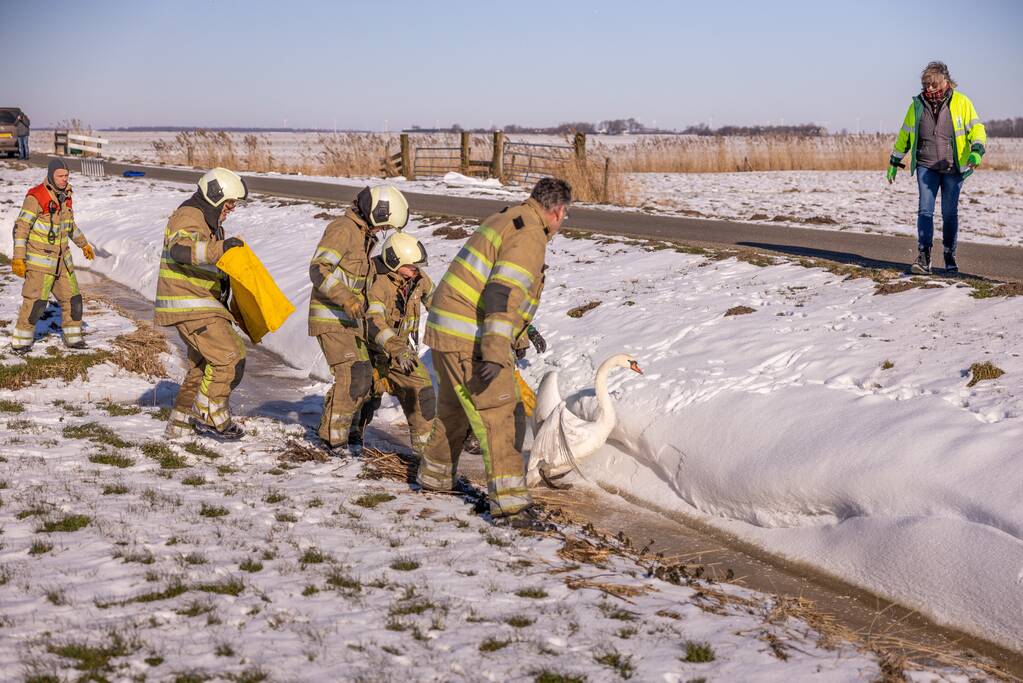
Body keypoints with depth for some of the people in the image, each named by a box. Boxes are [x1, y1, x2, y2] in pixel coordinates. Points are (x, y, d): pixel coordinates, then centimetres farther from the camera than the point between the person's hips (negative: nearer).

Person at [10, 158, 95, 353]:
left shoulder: (64, 195, 6)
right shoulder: (36, 197, -17)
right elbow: (21, 227, -17)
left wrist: (84, 244, 29)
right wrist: (18, 258, -22)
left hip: (62, 259, 7)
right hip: (40, 260, -7)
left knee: (72, 298, 10)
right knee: (36, 301, -11)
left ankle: (73, 337, 23)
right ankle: (20, 342, -1)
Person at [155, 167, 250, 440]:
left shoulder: (209, 221, 20)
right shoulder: (188, 216, -14)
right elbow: (181, 249, -36)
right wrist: (220, 247, -45)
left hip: (200, 305, 11)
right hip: (189, 305, -11)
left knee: (202, 365, 17)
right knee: (228, 357, -14)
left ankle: (181, 423, 23)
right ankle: (211, 417, -5)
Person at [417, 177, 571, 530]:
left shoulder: (505, 221, 18)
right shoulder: (530, 235, -14)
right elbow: (502, 293, -26)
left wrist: (521, 332, 43)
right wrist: (495, 353, -32)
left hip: (446, 330, 10)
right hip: (471, 339, -10)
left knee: (453, 409, 26)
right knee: (500, 417, -9)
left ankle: (434, 477, 42)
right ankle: (509, 505, -12)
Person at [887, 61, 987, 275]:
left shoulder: (961, 102, -2)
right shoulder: (918, 104, 6)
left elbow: (976, 128, -4)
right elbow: (905, 135, 15)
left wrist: (976, 150, -22)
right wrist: (894, 161, 17)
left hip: (953, 168, -1)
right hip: (926, 167, 1)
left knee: (949, 214, 6)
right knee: (925, 210, -11)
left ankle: (950, 257, 19)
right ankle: (923, 257, -12)